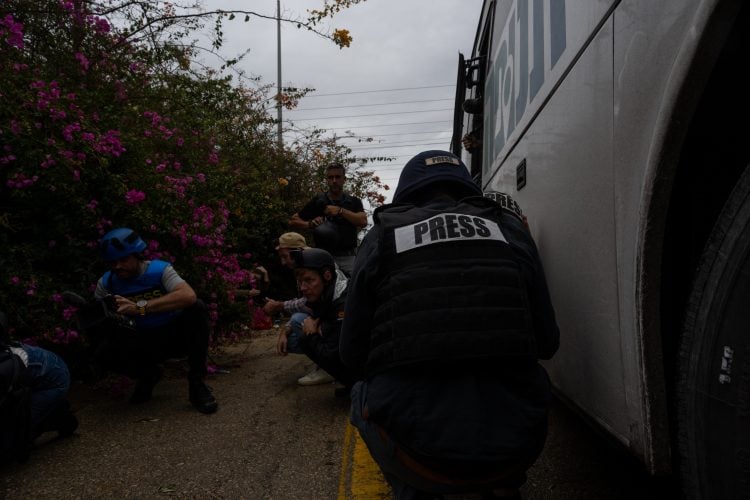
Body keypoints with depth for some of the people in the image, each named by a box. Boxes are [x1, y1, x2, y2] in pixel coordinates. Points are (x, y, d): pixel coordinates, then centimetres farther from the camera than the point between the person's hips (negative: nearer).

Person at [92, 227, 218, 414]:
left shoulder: (160, 270, -18)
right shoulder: (106, 283, -7)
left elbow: (188, 296, -37)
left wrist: (140, 307, -44)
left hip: (175, 334, -2)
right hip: (145, 343, 2)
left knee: (196, 308, -31)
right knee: (108, 348, -27)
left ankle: (196, 383, -19)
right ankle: (148, 376, 7)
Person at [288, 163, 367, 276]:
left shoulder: (354, 202, 12)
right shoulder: (318, 202, 8)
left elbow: (363, 221, -6)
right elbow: (293, 221, 9)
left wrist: (340, 210, -12)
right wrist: (310, 224, -11)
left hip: (349, 258, 1)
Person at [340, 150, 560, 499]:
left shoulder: (383, 236, 3)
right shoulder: (508, 228, 8)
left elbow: (353, 356, 6)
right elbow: (547, 343, 11)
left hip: (420, 458, -2)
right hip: (516, 450, 3)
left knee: (364, 393, 29)